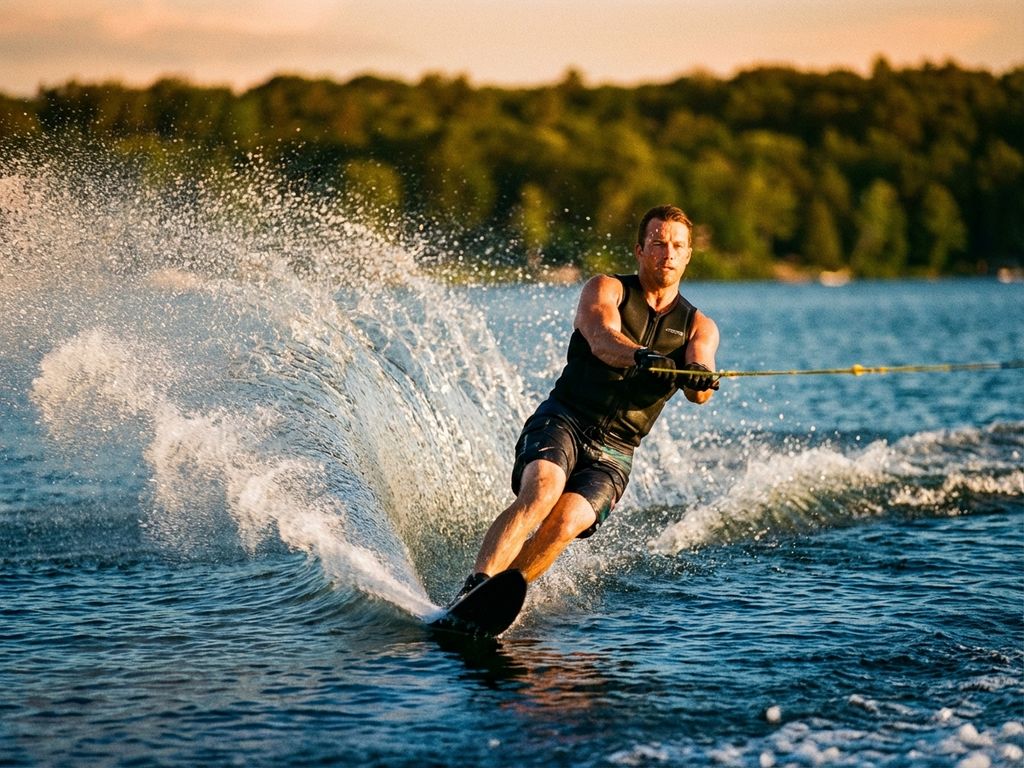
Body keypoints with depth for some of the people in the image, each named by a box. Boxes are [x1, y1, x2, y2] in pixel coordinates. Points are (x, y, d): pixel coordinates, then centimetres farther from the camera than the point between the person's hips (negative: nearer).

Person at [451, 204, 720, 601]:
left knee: (566, 523, -27)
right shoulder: (606, 289, 6)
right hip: (563, 422, -2)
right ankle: (472, 590, -40)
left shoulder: (699, 326, 12)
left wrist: (699, 377, -36)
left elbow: (699, 392, -9)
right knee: (541, 492, -32)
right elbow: (601, 339, -18)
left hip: (613, 454, 2)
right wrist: (643, 357, -41)